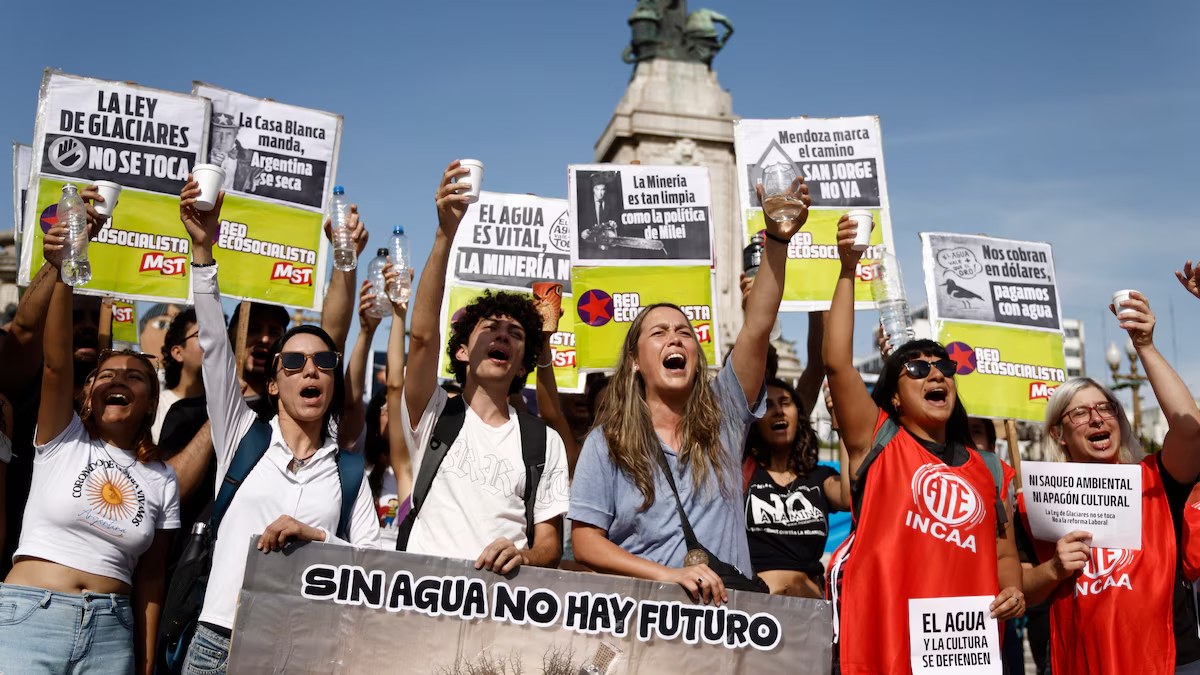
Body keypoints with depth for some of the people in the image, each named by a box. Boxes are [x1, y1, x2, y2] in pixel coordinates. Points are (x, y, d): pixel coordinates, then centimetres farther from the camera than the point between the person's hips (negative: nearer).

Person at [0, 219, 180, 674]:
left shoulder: (162, 481, 8)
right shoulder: (63, 442, 4)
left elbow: (150, 577, 9)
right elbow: (56, 363, -13)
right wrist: (63, 274, -26)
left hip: (111, 633, 2)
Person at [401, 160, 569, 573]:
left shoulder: (544, 442, 14)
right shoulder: (433, 415, 9)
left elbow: (550, 544, 11)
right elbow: (422, 335, -6)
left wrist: (524, 556, -13)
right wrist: (446, 234, -15)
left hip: (503, 588, 1)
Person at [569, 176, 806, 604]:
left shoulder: (722, 415, 10)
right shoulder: (607, 443, 5)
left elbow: (758, 328, 0)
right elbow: (585, 543, 0)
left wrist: (777, 238, -9)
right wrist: (669, 574, -12)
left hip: (728, 606, 4)